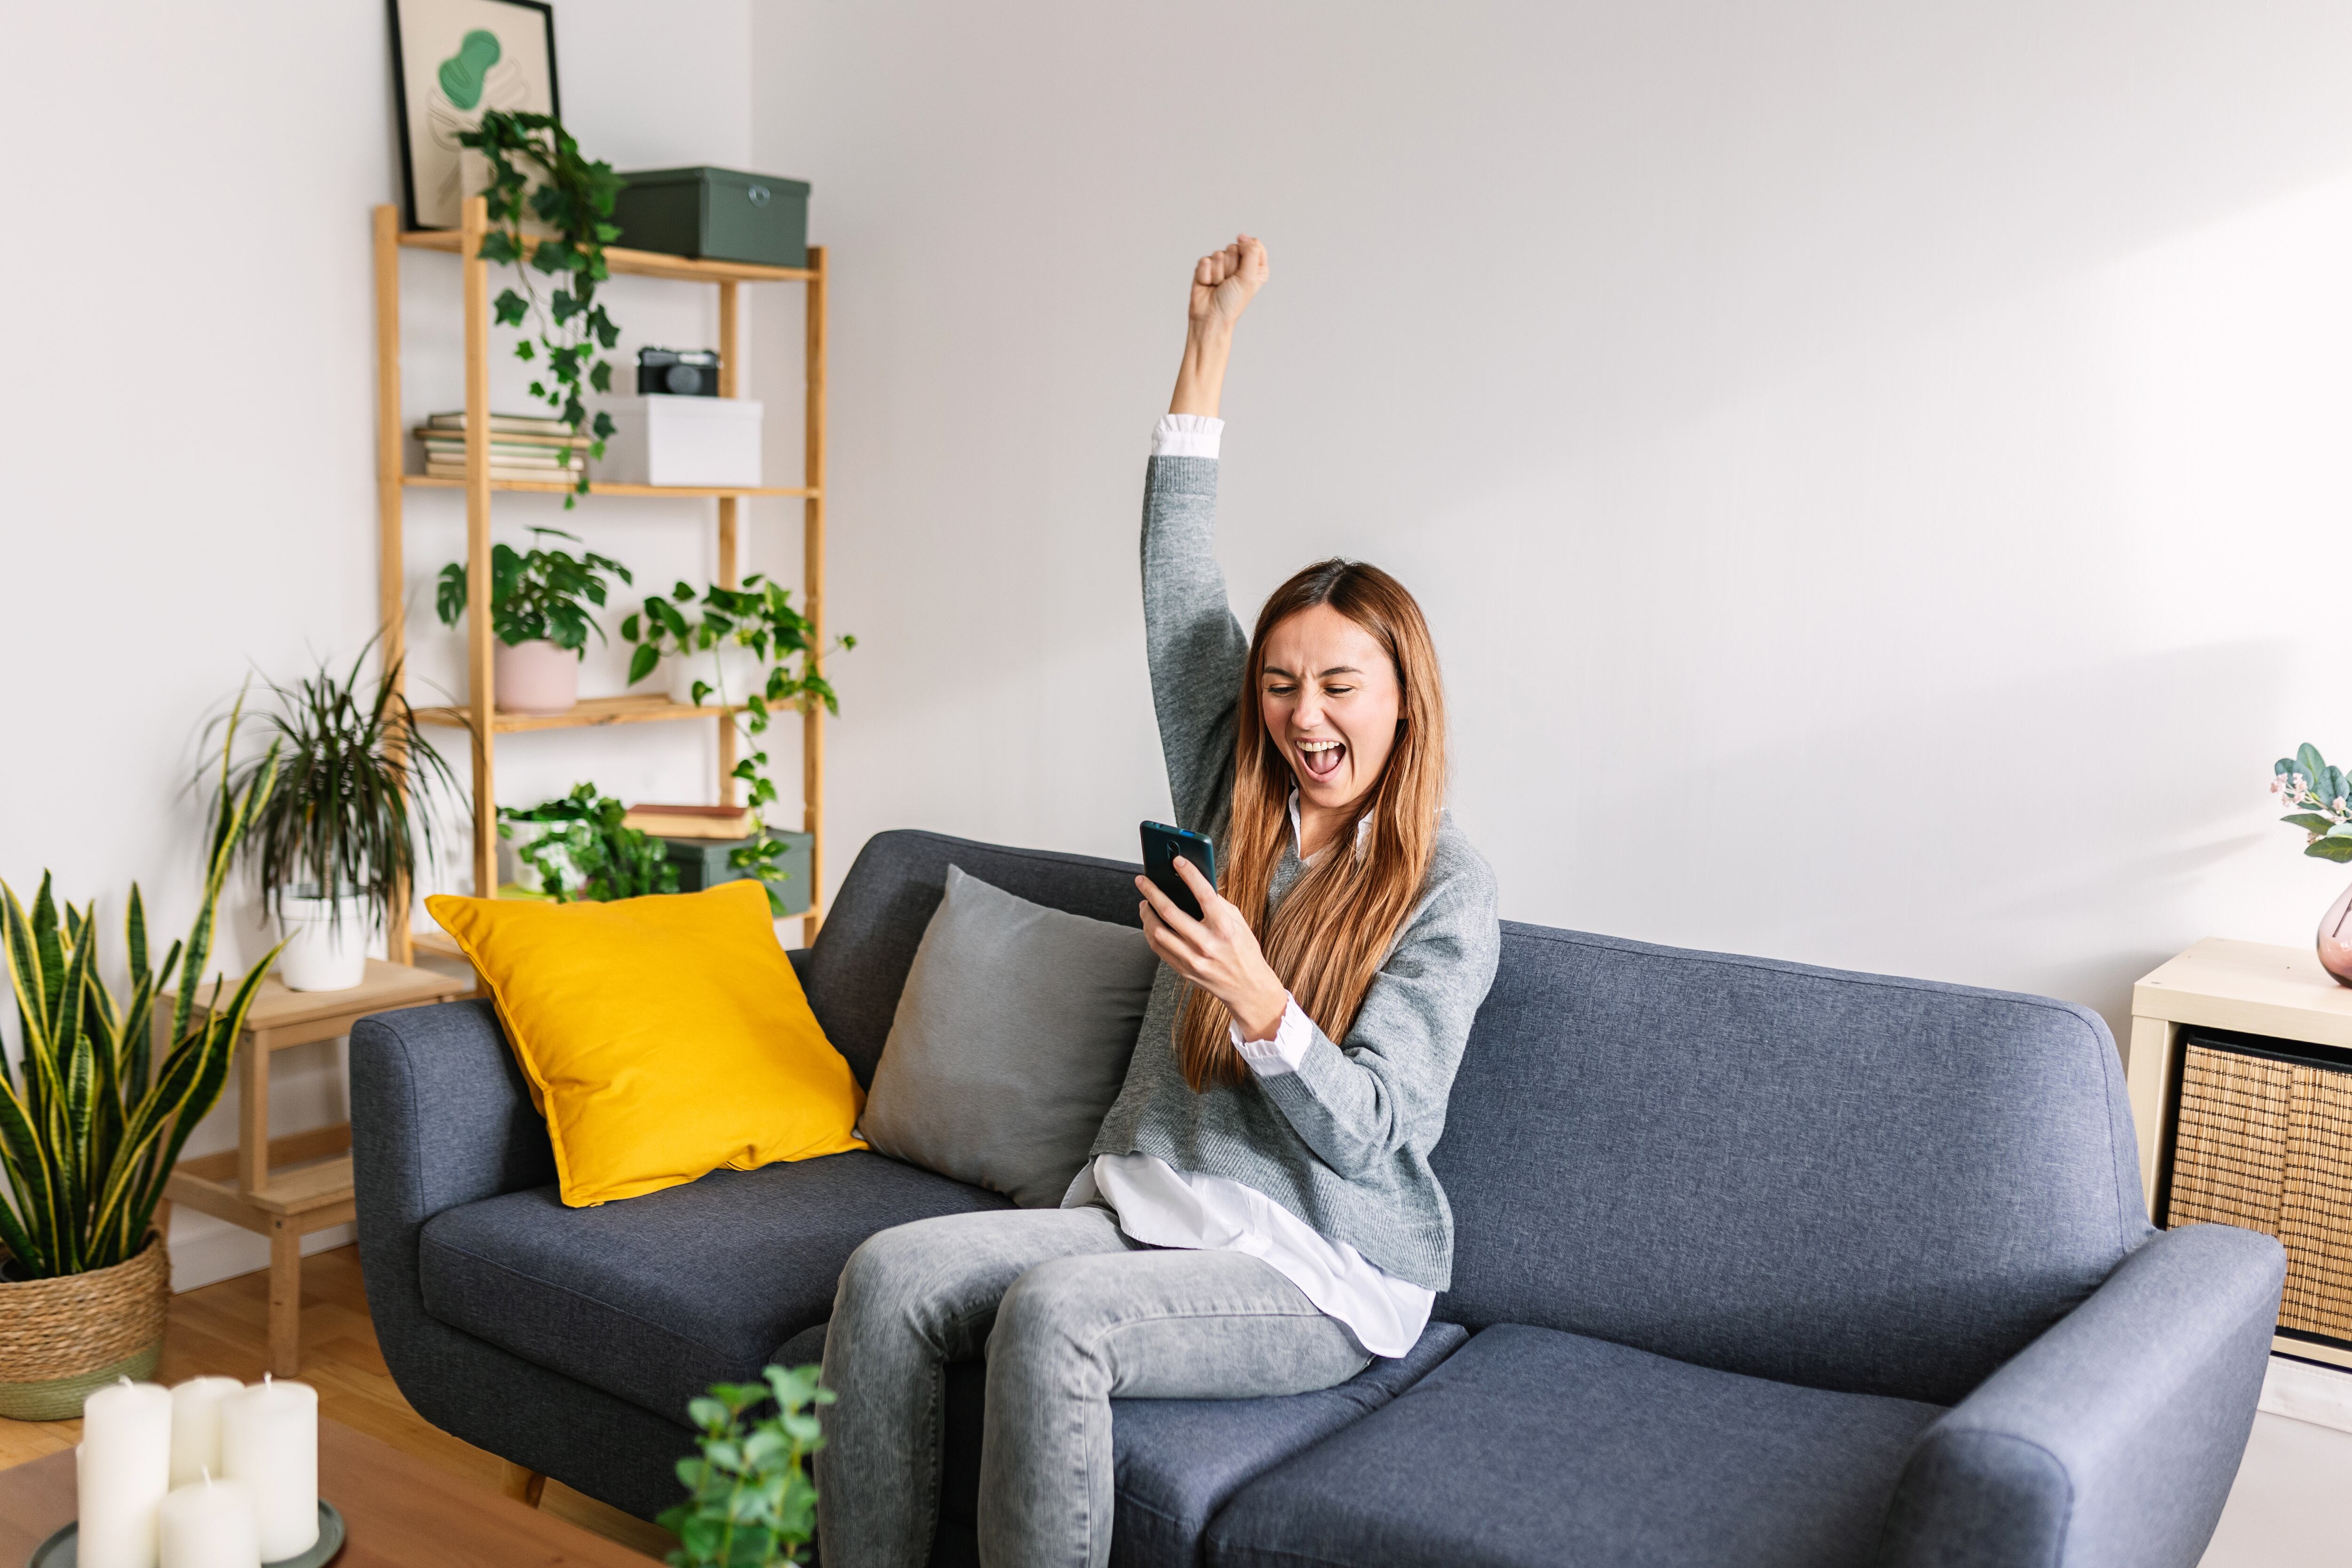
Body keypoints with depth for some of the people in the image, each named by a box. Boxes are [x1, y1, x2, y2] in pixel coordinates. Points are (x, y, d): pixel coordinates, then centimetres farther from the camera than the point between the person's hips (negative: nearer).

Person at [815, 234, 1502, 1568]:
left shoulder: (1448, 891, -6)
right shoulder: (1234, 804, 8)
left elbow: (1379, 1136, -13)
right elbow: (1176, 579, 6)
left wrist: (1257, 999, -31)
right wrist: (1213, 336, 5)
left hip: (1325, 1271, -5)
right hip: (1150, 1204, 5)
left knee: (1054, 1311, -34)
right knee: (894, 1273, -21)